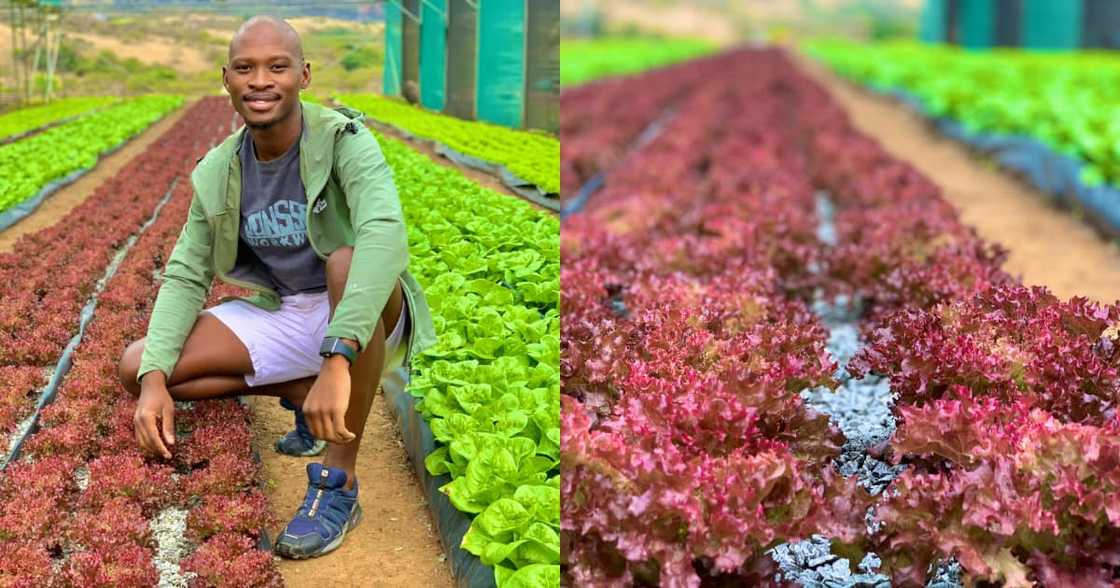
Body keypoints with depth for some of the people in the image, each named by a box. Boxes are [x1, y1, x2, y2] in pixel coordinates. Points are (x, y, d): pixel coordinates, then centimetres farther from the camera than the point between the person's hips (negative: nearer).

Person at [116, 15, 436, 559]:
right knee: (135, 366, -7)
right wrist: (155, 377, -16)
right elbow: (185, 276, 0)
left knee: (345, 260, -39)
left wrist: (337, 358, -51)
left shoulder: (343, 140, -21)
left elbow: (386, 234, -39)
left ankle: (339, 483, -28)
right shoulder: (217, 172, -3)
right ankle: (304, 394, 5)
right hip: (283, 317, 5)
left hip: (365, 320, -5)